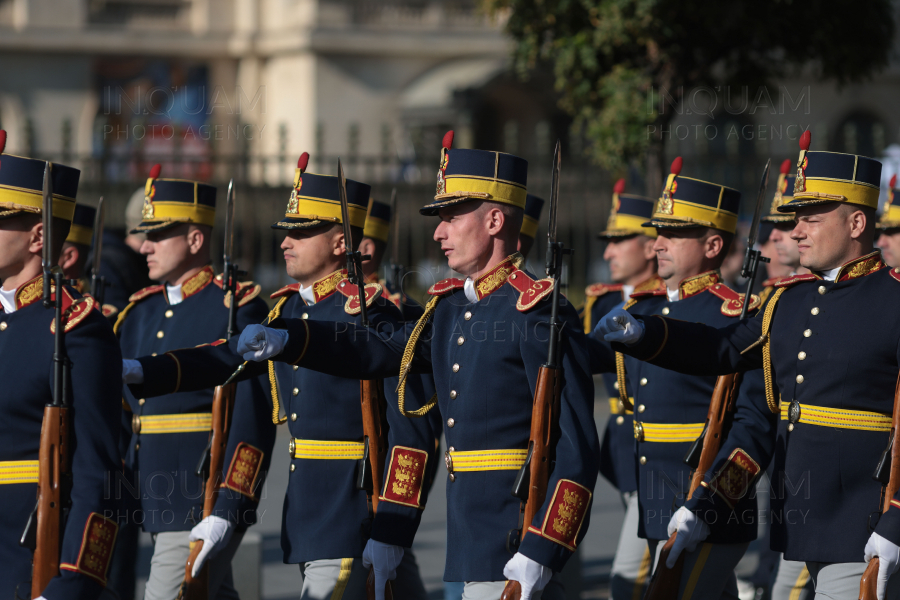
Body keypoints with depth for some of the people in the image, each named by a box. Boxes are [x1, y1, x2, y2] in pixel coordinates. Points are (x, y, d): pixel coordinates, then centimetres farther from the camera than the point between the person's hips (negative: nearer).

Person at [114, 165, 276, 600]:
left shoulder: (236, 308, -9)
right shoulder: (140, 312, 13)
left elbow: (253, 420, -15)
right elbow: (122, 413, 17)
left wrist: (226, 513, -21)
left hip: (204, 508, -8)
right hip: (155, 503, 8)